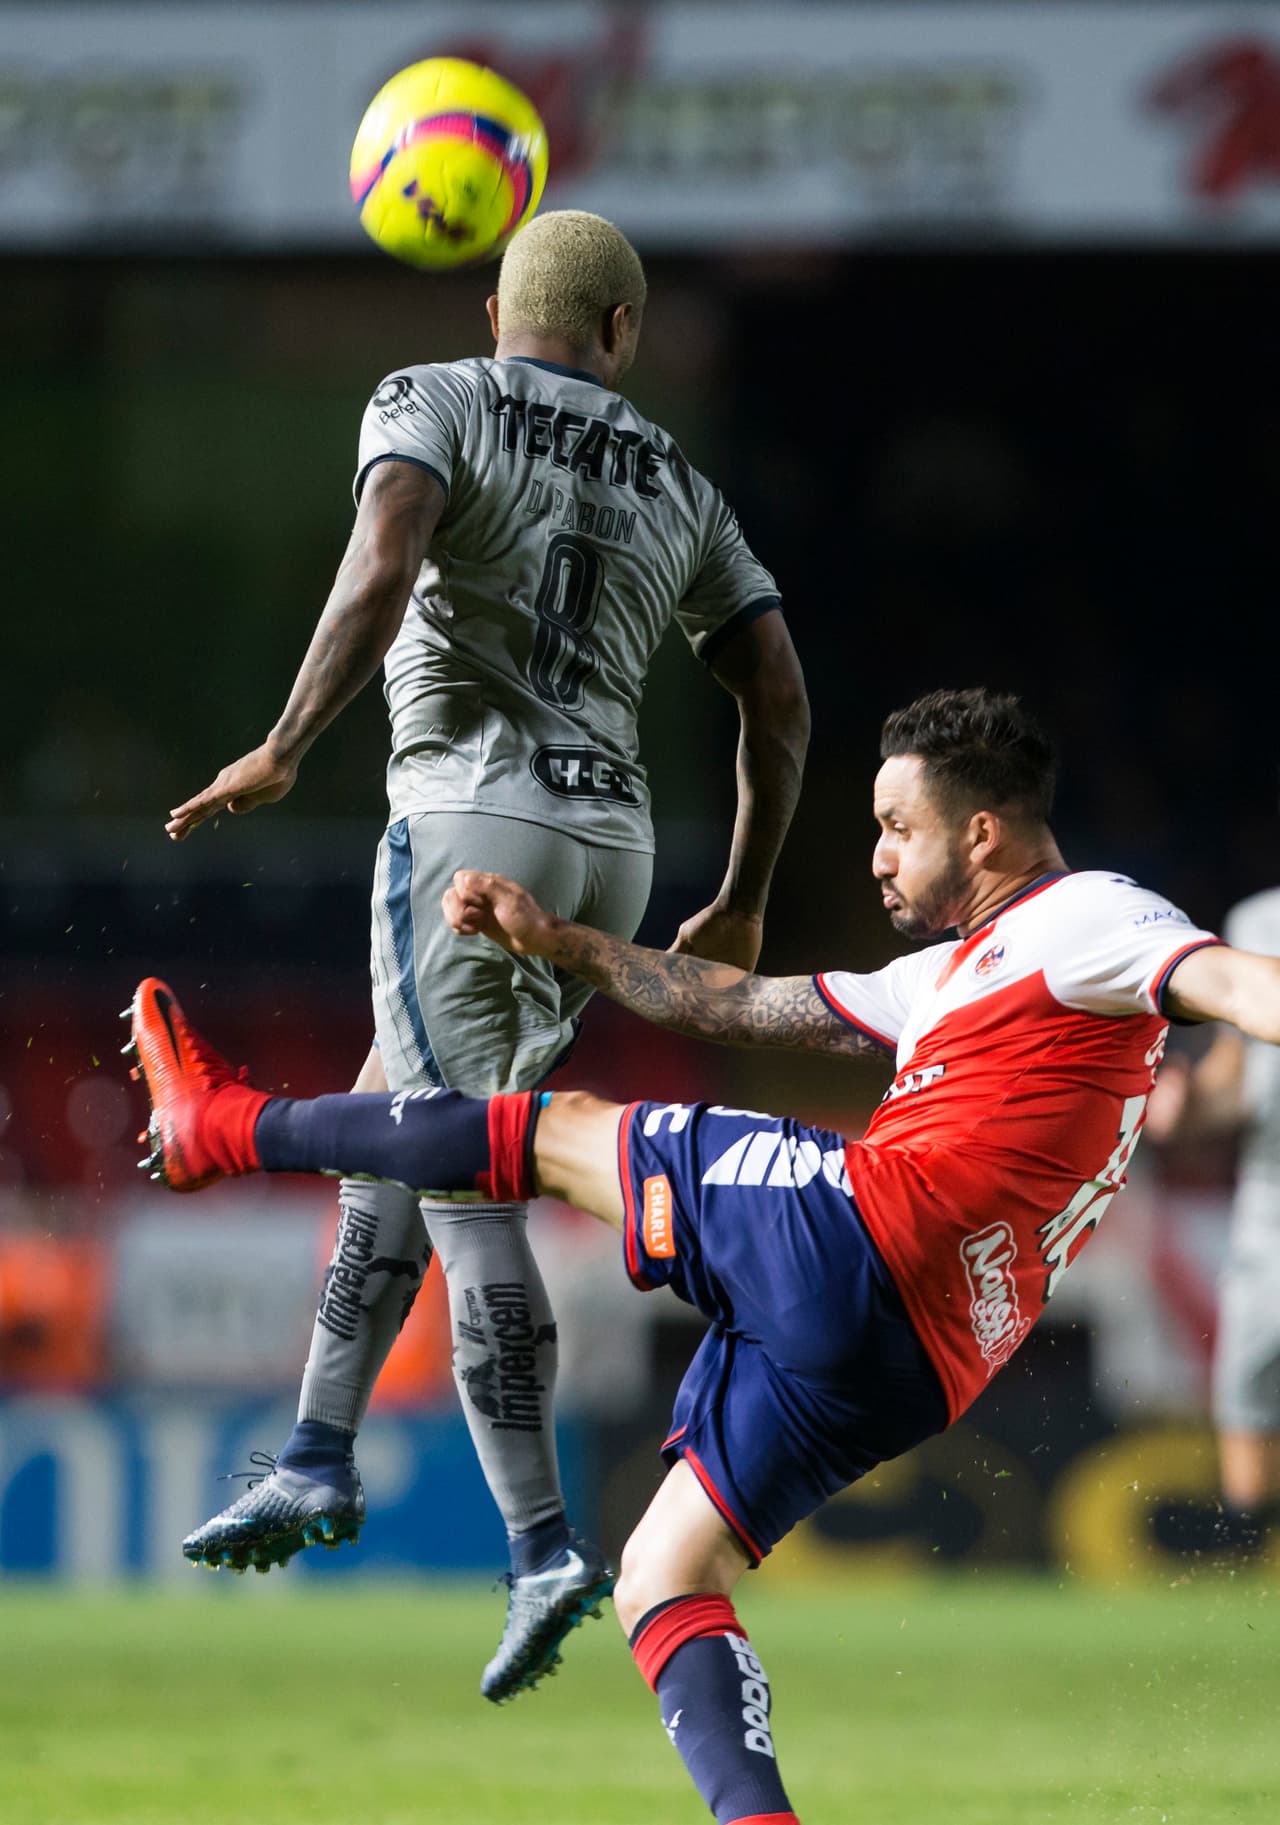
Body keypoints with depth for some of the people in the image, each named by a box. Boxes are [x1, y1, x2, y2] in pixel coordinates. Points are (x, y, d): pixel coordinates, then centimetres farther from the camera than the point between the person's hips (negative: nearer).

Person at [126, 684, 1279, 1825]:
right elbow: (746, 1005, 36)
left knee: (564, 1135, 7)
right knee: (662, 1580, 13)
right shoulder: (950, 974, 30)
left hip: (866, 1232, -10)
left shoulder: (1088, 919, 1)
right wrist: (564, 946, 37)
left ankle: (229, 1127, 20)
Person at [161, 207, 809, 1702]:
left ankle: (540, 1544, -16)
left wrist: (283, 750, -17)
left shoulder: (432, 404, 3)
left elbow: (381, 571, -17)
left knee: (469, 1191, -8)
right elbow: (779, 699, 14)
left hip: (468, 817, -6)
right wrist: (744, 904, 22)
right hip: (610, 845, 6)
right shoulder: (675, 486, 17)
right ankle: (320, 1462, 19)